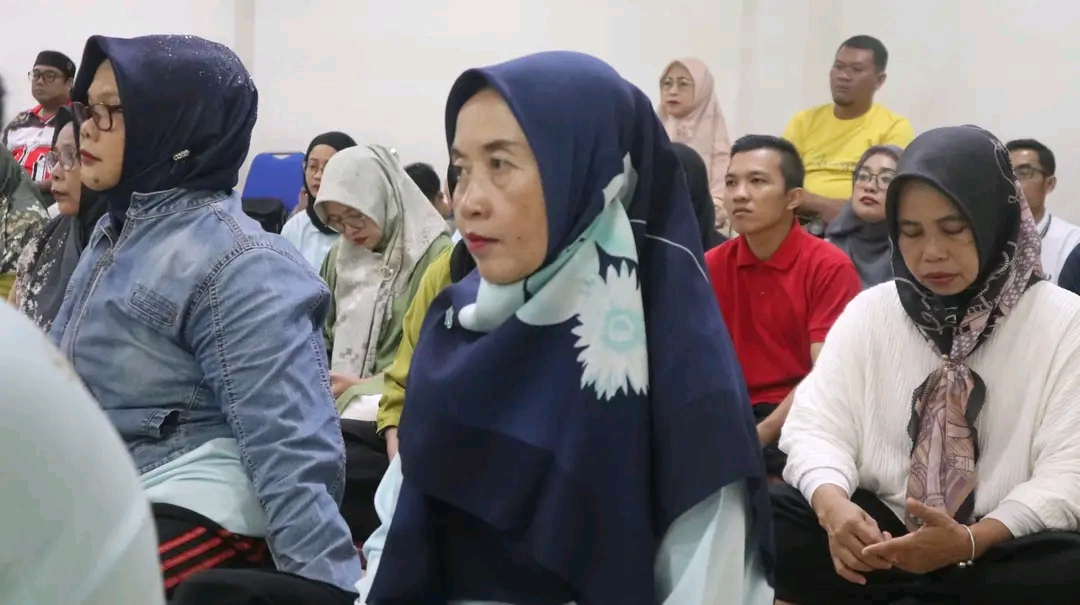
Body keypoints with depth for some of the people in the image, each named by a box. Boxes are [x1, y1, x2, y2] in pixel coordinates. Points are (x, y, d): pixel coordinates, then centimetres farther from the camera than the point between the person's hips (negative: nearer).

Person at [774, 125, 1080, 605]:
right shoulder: (869, 311, 7)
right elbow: (817, 426, -2)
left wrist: (971, 541, -26)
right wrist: (832, 505, -25)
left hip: (1003, 549, -1)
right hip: (877, 532, 2)